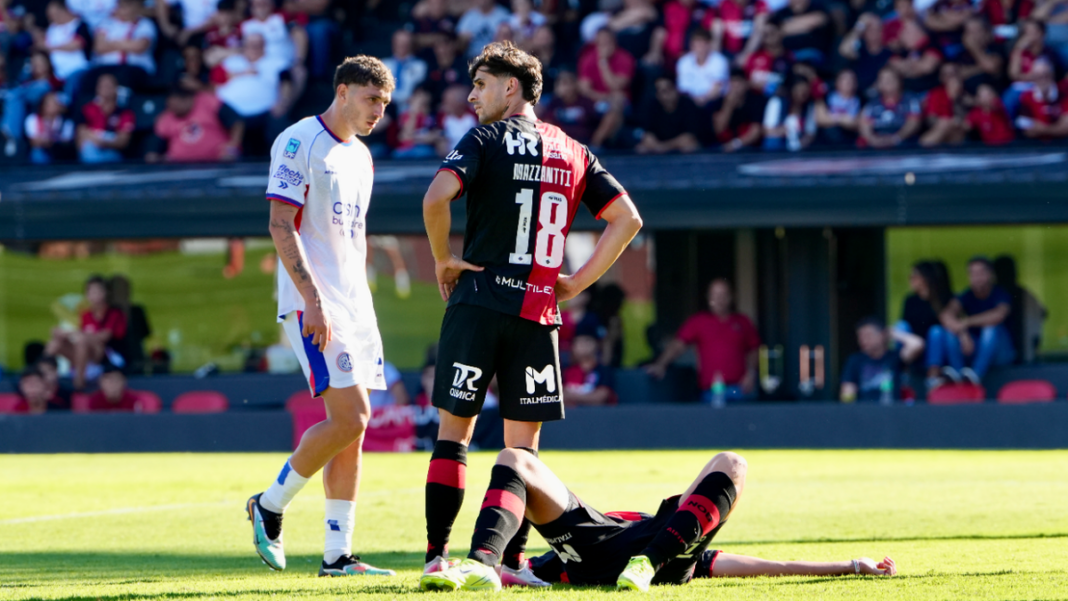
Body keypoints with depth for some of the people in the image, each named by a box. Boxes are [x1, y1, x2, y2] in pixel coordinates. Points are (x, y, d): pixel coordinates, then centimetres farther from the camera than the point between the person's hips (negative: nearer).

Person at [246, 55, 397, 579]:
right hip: (313, 304, -8)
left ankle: (337, 555, 5)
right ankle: (270, 505, 1)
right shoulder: (299, 142, -8)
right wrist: (313, 299, -21)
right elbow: (281, 226, -14)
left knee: (352, 427, 3)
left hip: (353, 305, 8)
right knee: (349, 418, -17)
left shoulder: (361, 156, 18)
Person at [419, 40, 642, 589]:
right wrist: (577, 281, 10)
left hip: (478, 302, -3)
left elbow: (436, 197, -17)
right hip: (538, 314, 3)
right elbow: (627, 218, 11)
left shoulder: (486, 140, -1)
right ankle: (513, 560, 1)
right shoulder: (573, 153, 13)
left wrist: (443, 261, -3)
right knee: (522, 445, 7)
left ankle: (436, 554, -3)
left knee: (454, 431, 2)